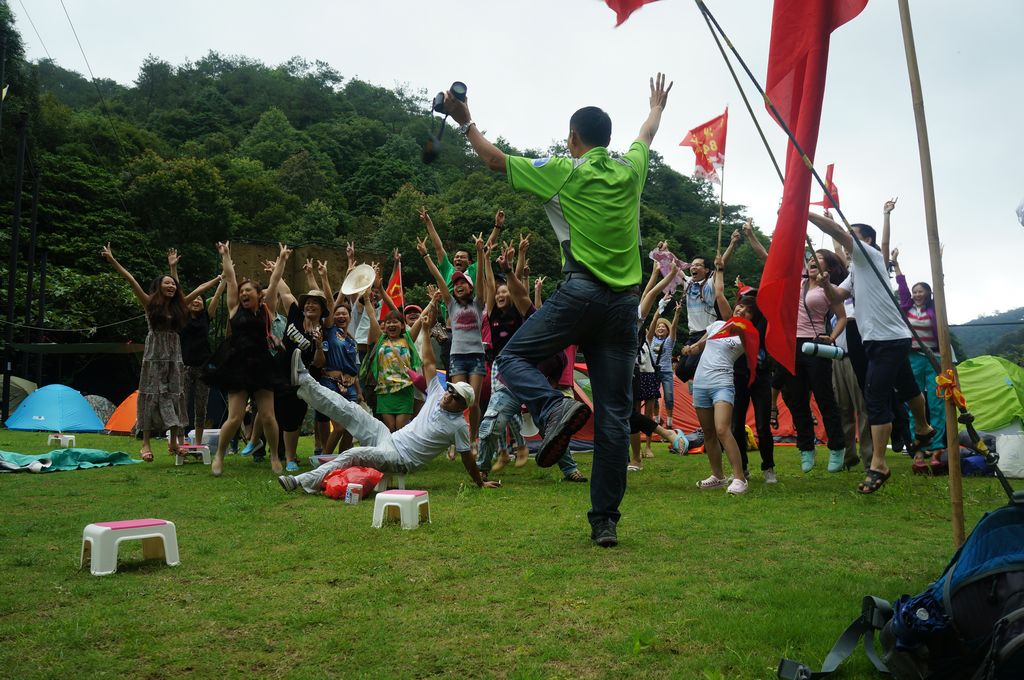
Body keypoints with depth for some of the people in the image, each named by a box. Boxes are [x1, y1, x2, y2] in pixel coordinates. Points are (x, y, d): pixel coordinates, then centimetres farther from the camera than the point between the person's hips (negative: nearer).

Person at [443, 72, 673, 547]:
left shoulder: (564, 171, 3)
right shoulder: (630, 169, 16)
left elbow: (496, 159, 11)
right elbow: (646, 135, 39)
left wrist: (465, 122, 25)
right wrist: (657, 107, 59)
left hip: (581, 291, -5)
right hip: (626, 300, 5)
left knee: (514, 357, 11)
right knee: (614, 416, 4)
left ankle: (554, 407, -18)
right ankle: (605, 521, 6)